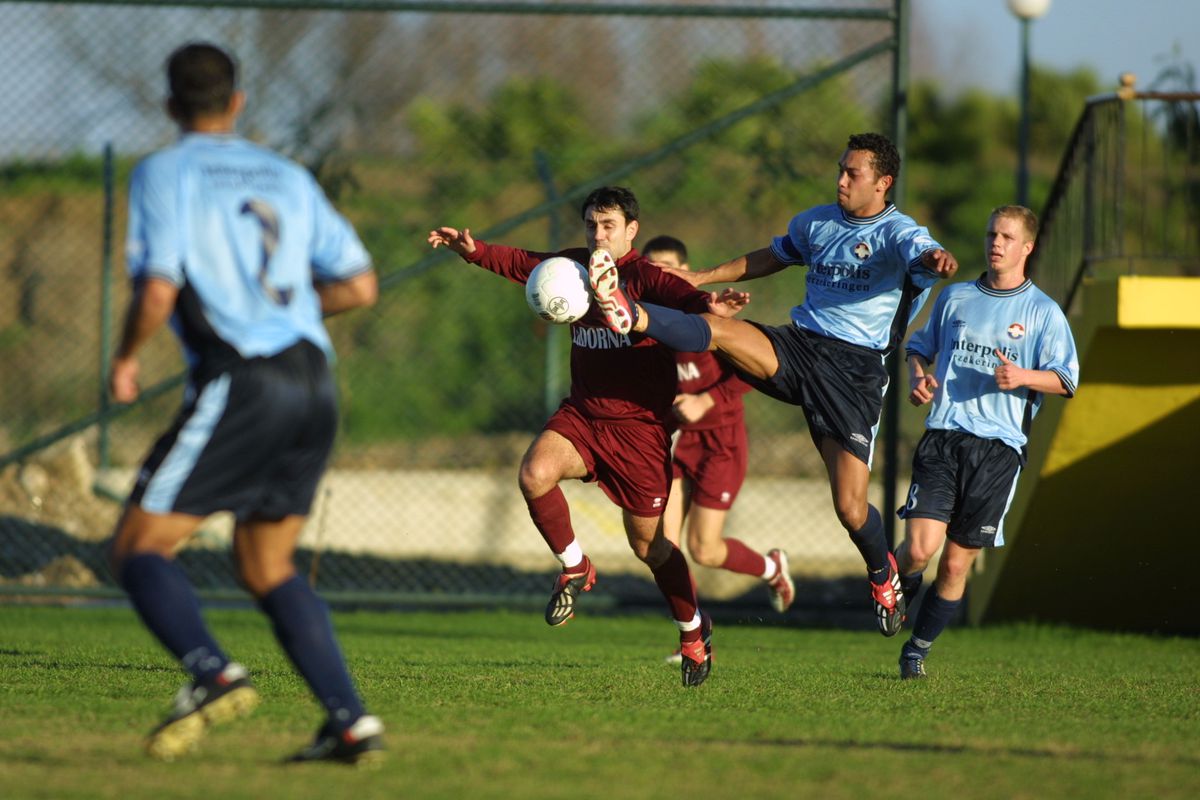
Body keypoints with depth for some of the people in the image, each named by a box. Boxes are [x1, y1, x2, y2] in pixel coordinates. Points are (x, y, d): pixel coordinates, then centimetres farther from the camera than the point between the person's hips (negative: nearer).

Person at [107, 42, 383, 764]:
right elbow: (360, 285, 16)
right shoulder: (288, 178, 18)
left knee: (140, 548, -1)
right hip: (314, 386, 6)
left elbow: (158, 292, -11)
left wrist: (126, 358, 7)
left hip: (238, 384, -6)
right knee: (267, 565, 18)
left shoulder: (165, 174, 1)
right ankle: (350, 722, 3)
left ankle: (213, 673, -27)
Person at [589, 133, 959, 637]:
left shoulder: (897, 233, -6)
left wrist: (936, 261, -55)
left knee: (851, 509, -6)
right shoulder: (816, 223, 13)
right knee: (716, 329, -25)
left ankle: (883, 575, 23)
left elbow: (921, 255, -30)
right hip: (797, 348, 5)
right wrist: (702, 278, 30)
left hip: (855, 369, -5)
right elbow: (772, 258, 32)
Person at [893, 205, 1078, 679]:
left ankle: (917, 649, 18)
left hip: (998, 448, -1)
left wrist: (1024, 377, -16)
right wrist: (918, 377, 5)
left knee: (957, 562, 1)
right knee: (921, 547, -16)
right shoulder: (956, 298, 12)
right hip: (943, 437, 1)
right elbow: (919, 346, 26)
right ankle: (900, 587, 18)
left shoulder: (1043, 312, 4)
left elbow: (1066, 380, 2)